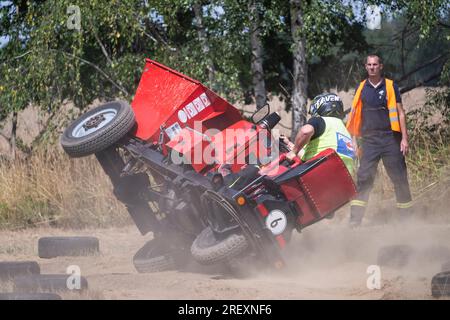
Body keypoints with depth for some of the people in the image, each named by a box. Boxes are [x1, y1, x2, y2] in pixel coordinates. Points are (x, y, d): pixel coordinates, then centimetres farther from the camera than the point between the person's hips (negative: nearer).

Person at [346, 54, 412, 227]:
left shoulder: (390, 86, 5)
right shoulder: (361, 88, 11)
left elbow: (400, 113, 4)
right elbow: (355, 116, 14)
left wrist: (404, 138, -4)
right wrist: (354, 141, 7)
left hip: (390, 139, -1)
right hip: (369, 140, 1)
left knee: (400, 179, 1)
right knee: (363, 179, -7)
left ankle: (406, 218, 12)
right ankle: (354, 222, -10)